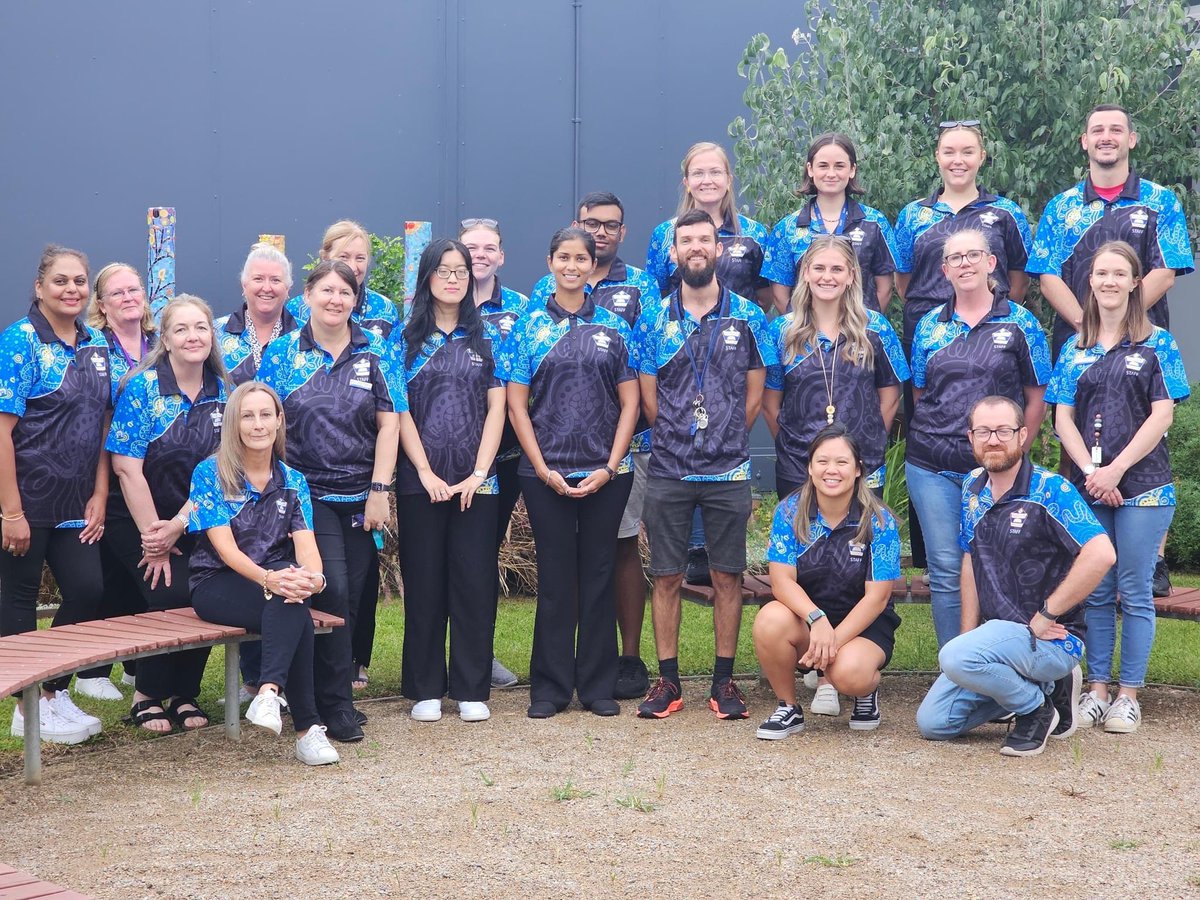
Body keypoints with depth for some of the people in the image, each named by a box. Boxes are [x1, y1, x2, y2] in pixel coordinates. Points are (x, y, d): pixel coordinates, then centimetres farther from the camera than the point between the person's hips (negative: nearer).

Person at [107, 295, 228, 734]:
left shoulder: (222, 394, 1)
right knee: (172, 595, -21)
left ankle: (185, 695, 6)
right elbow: (127, 468, -14)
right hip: (140, 522, -4)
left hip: (196, 525, 4)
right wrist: (154, 538, -15)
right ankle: (148, 696, -1)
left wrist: (177, 527, -13)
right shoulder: (142, 388, -11)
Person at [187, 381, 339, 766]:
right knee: (294, 608, -35)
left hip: (276, 580, 4)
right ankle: (306, 726, -41)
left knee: (293, 594, -36)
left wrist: (314, 577, -29)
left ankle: (269, 692, -50)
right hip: (217, 586, -3)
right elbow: (224, 546, -13)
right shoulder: (210, 473, -2)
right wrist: (268, 578, -32)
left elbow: (305, 543, -4)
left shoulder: (293, 482, 10)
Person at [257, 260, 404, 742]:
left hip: (361, 496, 2)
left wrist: (379, 490, -4)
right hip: (309, 494, -2)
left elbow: (389, 423, 3)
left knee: (352, 597, 4)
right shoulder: (282, 352, 3)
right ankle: (337, 706, -5)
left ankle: (330, 692, 18)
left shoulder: (376, 351, 6)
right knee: (333, 590, -14)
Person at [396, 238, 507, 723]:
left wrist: (479, 473, -7)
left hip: (475, 482, 1)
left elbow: (496, 407, 4)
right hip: (420, 482, -1)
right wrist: (426, 472, -9)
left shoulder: (487, 338, 9)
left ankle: (472, 690, 7)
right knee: (424, 582, 2)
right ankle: (425, 689, 10)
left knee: (475, 582, 0)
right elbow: (400, 411, 0)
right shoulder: (407, 339, 6)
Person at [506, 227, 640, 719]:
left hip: (605, 474, 1)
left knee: (598, 576, 5)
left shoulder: (613, 327, 5)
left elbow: (629, 402, 4)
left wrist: (610, 467, -6)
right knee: (555, 578, 3)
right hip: (546, 474, -1)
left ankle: (598, 685, 14)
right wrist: (545, 470, -7)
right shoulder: (529, 328, 3)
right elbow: (517, 405, 1)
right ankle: (550, 687, 11)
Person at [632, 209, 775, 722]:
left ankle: (724, 681, 12)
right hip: (668, 472, 1)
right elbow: (649, 399, 7)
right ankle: (668, 680, 12)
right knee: (666, 577, 4)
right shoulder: (654, 322, 5)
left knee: (727, 577, 3)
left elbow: (754, 394, 5)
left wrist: (723, 440, 1)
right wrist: (682, 439, 4)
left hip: (728, 472, -1)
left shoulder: (748, 317, 4)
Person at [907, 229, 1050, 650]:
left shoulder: (1020, 323, 2)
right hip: (931, 467, 2)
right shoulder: (930, 326, 9)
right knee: (945, 571, 2)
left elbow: (1036, 397, 3)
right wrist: (934, 439, 6)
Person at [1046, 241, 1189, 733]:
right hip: (1087, 487, 3)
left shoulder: (1157, 343, 2)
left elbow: (1162, 415, -5)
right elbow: (1064, 418, 6)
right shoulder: (1075, 348, 10)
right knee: (1095, 592, 7)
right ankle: (1096, 690, 15)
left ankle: (1128, 696, 6)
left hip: (1141, 485, -3)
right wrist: (1089, 471, -9)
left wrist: (1116, 469, -12)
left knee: (1134, 594, 0)